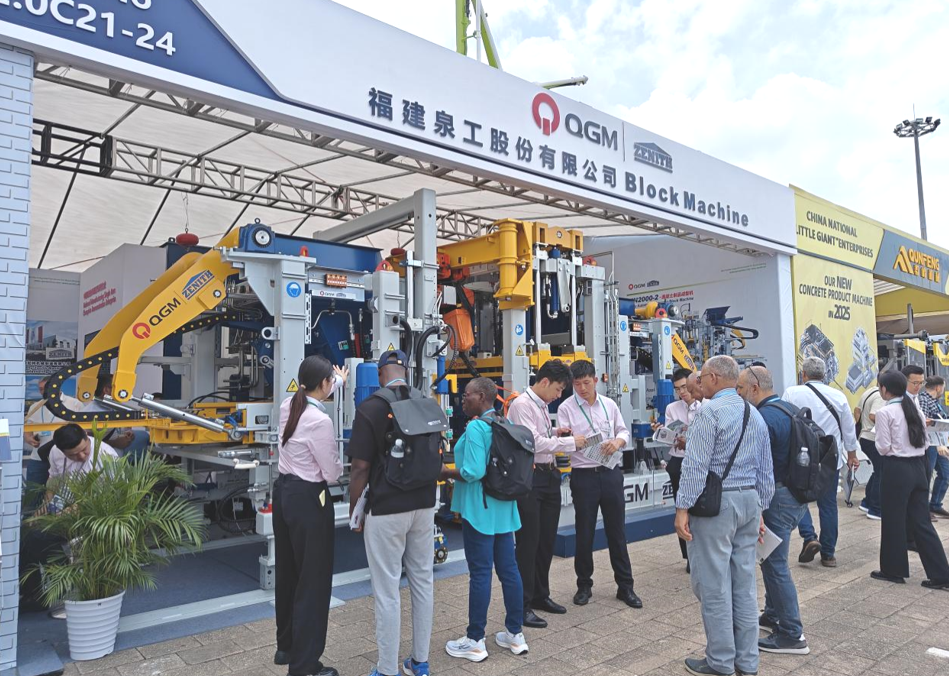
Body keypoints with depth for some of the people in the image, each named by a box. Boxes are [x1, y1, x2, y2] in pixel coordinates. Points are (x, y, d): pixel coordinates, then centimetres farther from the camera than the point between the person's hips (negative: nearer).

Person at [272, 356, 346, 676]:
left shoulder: (288, 406, 1)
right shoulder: (320, 421, -23)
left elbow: (313, 396, 26)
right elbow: (331, 474, -16)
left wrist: (340, 380, 43)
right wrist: (342, 464, 7)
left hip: (283, 493, 9)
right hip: (308, 500, -9)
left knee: (287, 572, 21)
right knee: (313, 580, 3)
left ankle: (286, 646, 37)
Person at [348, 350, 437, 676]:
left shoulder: (370, 409, -14)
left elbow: (361, 468, -14)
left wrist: (354, 511, -1)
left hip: (385, 510, -5)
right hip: (424, 506, 6)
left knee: (387, 590, 5)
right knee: (423, 581, 15)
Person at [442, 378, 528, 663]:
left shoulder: (475, 427, -16)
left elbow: (473, 472, -23)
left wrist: (445, 472, -9)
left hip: (479, 508, -8)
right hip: (503, 506, 8)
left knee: (480, 573, 0)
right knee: (508, 568, 13)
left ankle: (475, 641, 12)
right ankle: (515, 634, 23)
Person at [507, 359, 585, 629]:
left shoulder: (542, 405, 15)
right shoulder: (522, 405, -14)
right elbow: (534, 442, -22)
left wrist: (555, 432, 6)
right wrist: (570, 442, -14)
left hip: (549, 475, 9)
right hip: (529, 477, -9)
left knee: (547, 541, 17)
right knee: (528, 543, -1)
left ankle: (540, 596, 32)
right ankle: (523, 605, 10)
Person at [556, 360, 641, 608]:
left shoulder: (609, 404, 7)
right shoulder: (566, 408, -3)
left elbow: (624, 432, 11)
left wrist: (618, 441, -11)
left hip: (610, 473, 3)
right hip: (584, 476, -2)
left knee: (617, 531, 10)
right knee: (584, 534, 7)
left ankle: (625, 586, 22)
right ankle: (584, 585, 23)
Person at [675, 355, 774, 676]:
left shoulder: (710, 411, -13)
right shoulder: (755, 415, 12)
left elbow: (696, 464, -18)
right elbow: (766, 472, 15)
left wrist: (683, 508, -15)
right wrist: (759, 510, 22)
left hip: (715, 502, -8)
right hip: (749, 500, 9)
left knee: (714, 585, 3)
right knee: (744, 583, 15)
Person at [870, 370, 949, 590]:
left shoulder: (885, 412, -12)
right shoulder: (915, 409, 9)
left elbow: (883, 448, -12)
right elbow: (924, 442, 12)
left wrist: (879, 435, 7)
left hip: (897, 469, -7)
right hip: (919, 468, 7)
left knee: (893, 521, 6)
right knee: (921, 522, 11)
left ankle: (893, 570, 17)